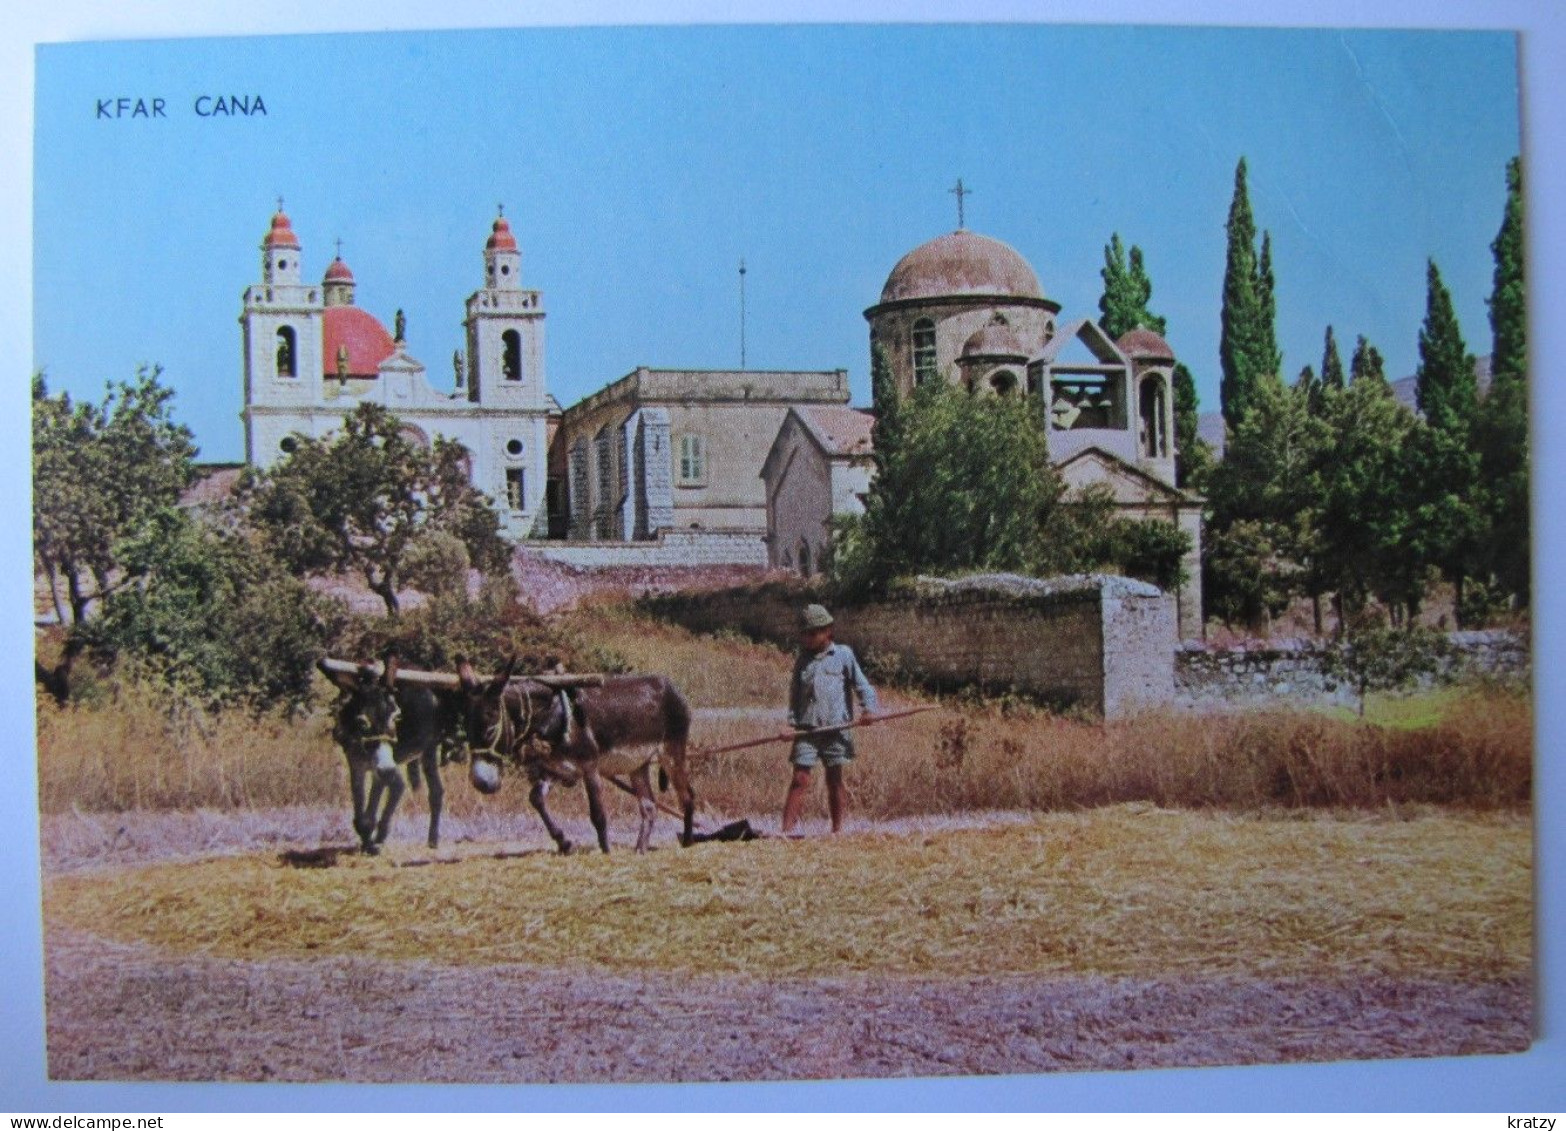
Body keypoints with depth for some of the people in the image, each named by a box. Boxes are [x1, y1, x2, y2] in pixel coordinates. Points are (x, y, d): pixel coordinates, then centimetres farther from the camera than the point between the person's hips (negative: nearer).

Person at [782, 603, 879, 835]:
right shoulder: (803, 659, 13)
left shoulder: (844, 655, 4)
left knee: (835, 779, 5)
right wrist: (792, 722, 3)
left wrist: (869, 708, -13)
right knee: (800, 779, -4)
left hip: (836, 728, -2)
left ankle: (837, 829, 12)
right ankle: (786, 830, -7)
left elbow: (860, 683, 2)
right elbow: (795, 693, 14)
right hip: (806, 729, 2)